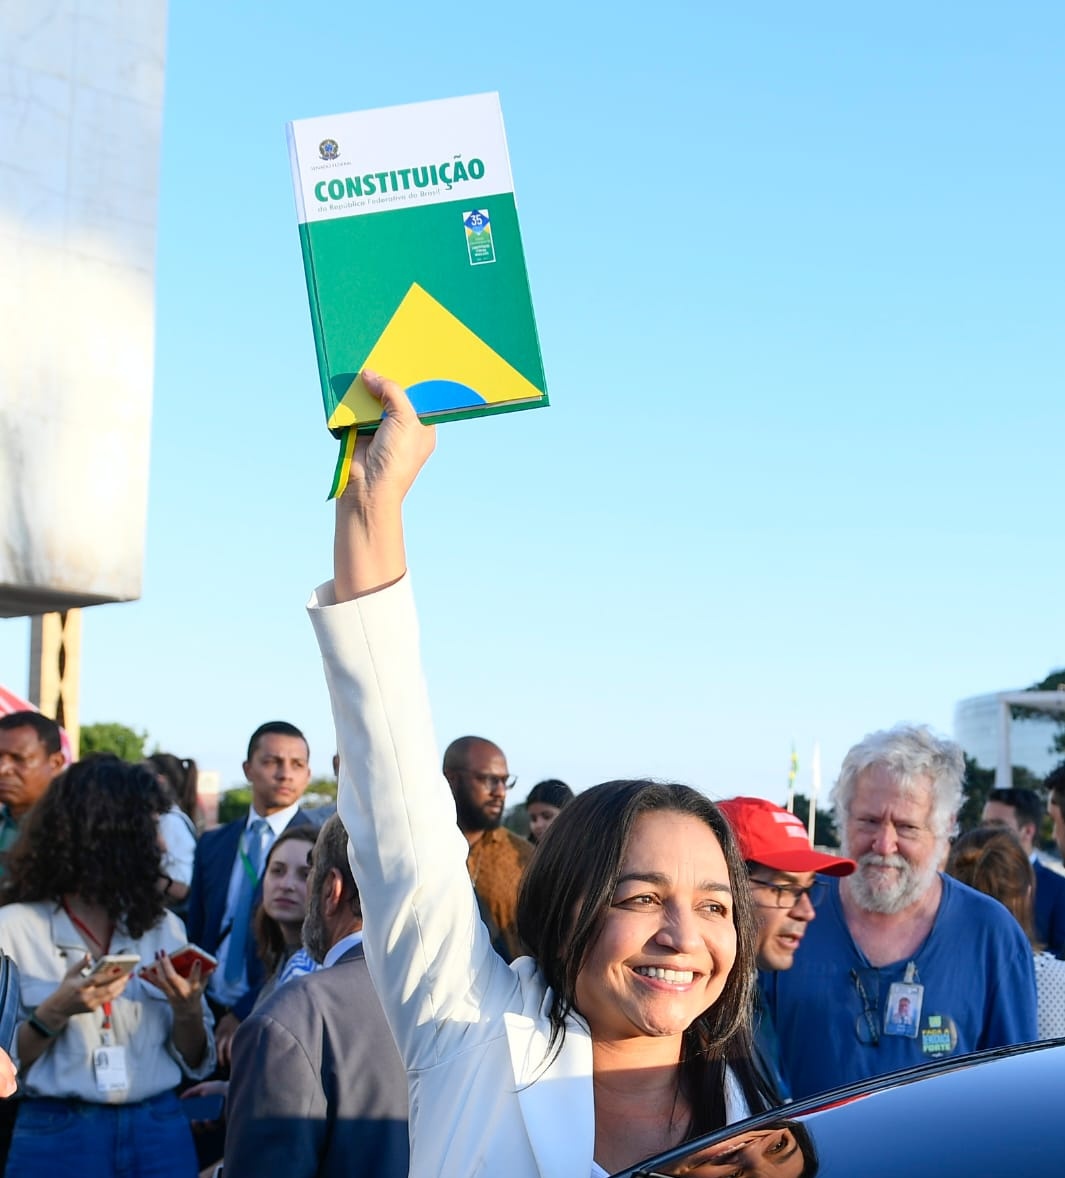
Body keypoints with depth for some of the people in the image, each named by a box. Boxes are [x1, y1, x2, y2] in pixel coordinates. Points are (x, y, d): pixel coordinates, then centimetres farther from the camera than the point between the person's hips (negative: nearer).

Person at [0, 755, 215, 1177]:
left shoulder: (163, 926, 5)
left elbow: (196, 1062, 8)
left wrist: (188, 1010, -10)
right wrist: (55, 1012, -20)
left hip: (161, 1132, 3)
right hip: (55, 1139, -3)